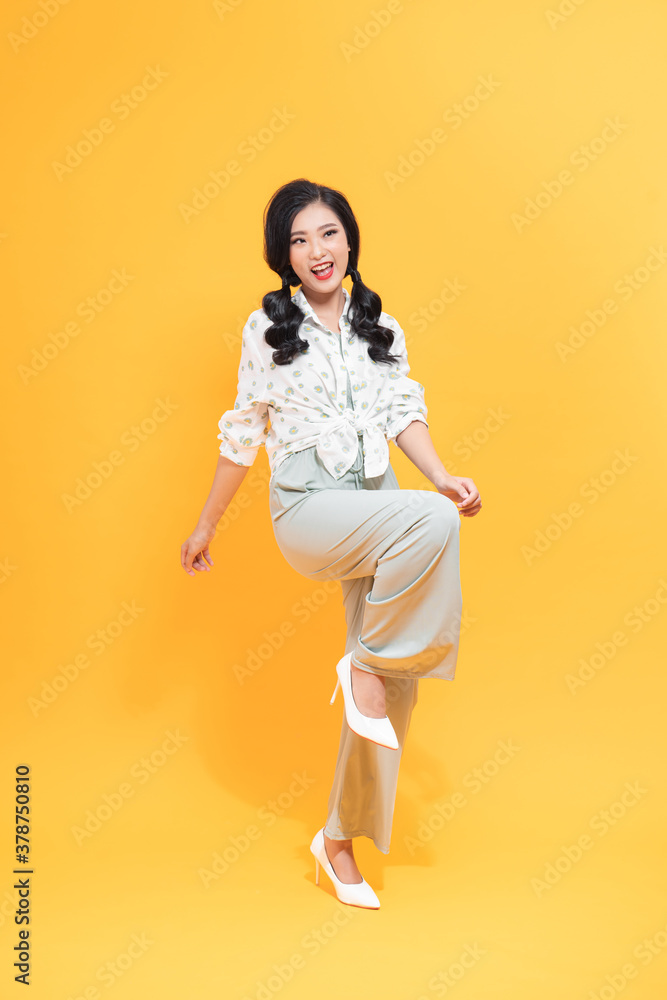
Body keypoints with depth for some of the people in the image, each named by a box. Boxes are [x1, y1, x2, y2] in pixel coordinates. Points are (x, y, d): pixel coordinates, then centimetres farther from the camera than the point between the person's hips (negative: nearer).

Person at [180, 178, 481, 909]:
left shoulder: (380, 327, 13)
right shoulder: (268, 327, 3)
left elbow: (403, 412, 8)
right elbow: (242, 434, 6)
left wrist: (441, 476, -12)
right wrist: (206, 527, 10)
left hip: (377, 510, 5)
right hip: (307, 507, -4)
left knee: (395, 684, 2)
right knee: (434, 522, -33)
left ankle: (341, 840, 19)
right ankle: (364, 662, -12)